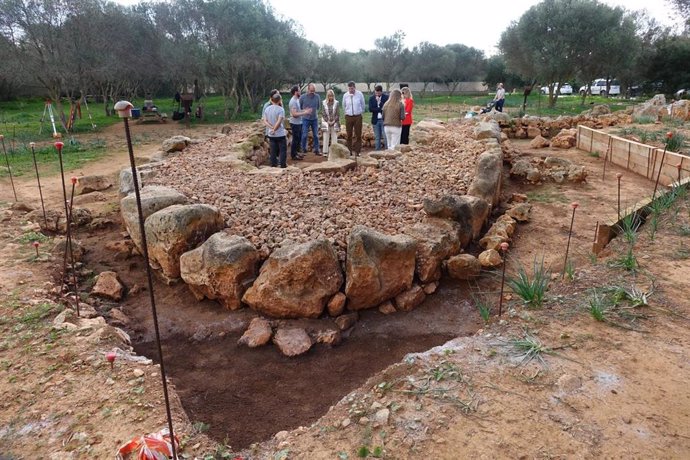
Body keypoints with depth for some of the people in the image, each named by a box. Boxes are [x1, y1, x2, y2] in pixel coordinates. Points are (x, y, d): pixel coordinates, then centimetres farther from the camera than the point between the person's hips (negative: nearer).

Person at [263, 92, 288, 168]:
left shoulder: (267, 109, 4)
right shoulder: (281, 109, -13)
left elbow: (265, 121, -1)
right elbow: (279, 121, -21)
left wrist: (272, 128, -9)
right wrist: (274, 129, -11)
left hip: (271, 134, 5)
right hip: (280, 134, -5)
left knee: (273, 150, 12)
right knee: (283, 149, 5)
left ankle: (273, 164, 17)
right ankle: (283, 164, 7)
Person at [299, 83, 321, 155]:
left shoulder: (317, 97, -2)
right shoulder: (303, 97, -7)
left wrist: (314, 112, 12)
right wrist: (305, 111, 1)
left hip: (315, 119, 2)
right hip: (305, 119, -2)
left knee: (316, 135, 6)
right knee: (305, 135, -2)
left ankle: (316, 150, 14)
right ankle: (303, 149, 13)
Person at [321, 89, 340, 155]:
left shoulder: (336, 103, 0)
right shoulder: (324, 103, -1)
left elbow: (338, 114, 1)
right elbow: (323, 113, -1)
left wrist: (334, 121, -7)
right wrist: (328, 121, -7)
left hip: (334, 123, 1)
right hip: (326, 123, 0)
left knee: (334, 137, 2)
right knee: (326, 137, 0)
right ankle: (325, 151, 5)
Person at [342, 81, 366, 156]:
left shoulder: (360, 94, -3)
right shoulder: (345, 95, 1)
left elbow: (363, 105, 11)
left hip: (358, 116, -1)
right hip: (348, 117, 1)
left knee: (358, 135, -1)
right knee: (349, 135, 3)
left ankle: (357, 151, 4)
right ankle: (349, 151, 9)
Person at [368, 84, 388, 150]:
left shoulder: (386, 97, -2)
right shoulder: (371, 98, 6)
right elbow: (370, 109, -5)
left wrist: (379, 101, -15)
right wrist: (380, 109, -12)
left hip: (384, 120, -3)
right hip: (375, 120, 3)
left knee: (385, 136, -7)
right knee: (377, 138, 8)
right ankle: (377, 151, 13)